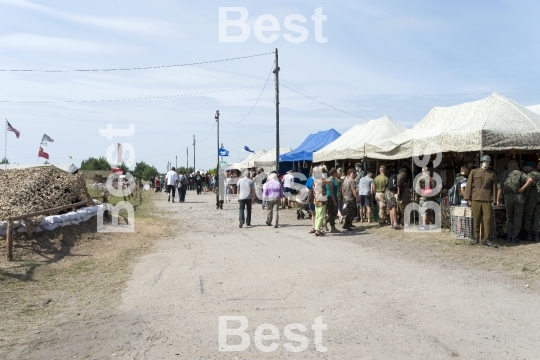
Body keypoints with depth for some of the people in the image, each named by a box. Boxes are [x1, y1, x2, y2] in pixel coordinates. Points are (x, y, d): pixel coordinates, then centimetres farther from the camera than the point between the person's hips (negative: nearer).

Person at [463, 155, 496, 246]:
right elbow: (469, 185, 4)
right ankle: (476, 238, 16)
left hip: (487, 199, 1)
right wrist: (468, 199, -1)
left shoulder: (492, 174, 10)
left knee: (488, 219, -5)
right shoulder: (474, 172, 6)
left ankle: (486, 239, 2)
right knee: (476, 219, 4)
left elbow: (493, 187, 15)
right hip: (475, 199, -1)